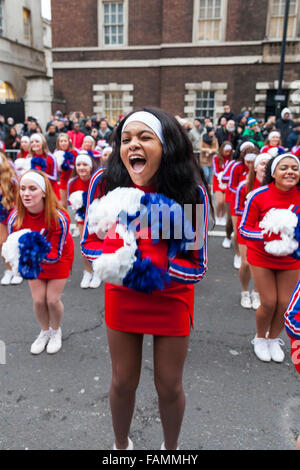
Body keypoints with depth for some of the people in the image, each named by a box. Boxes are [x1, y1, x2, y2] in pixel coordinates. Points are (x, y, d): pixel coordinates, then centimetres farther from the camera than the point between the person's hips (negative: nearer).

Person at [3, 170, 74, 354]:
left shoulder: (59, 217, -33)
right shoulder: (15, 218, -24)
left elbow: (56, 254, -27)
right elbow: (12, 247, -15)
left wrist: (38, 254, -46)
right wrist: (23, 256, -38)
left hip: (59, 259, -3)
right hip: (34, 261, 3)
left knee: (53, 300, -3)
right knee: (38, 300, 2)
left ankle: (56, 331, 30)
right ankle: (45, 332, 33)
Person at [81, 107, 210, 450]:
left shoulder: (191, 191, -21)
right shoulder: (104, 182, -16)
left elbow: (197, 266, -16)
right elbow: (89, 241, -5)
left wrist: (156, 266, -31)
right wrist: (118, 258, -24)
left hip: (172, 298, -1)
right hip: (122, 295, 2)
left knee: (169, 386, 15)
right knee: (123, 382, 18)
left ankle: (171, 447, 49)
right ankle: (121, 445, 51)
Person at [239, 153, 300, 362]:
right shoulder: (259, 196, -18)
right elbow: (244, 228, -12)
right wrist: (268, 236, -28)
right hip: (262, 257, -2)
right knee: (269, 303, 0)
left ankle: (274, 339, 36)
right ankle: (260, 338, 32)